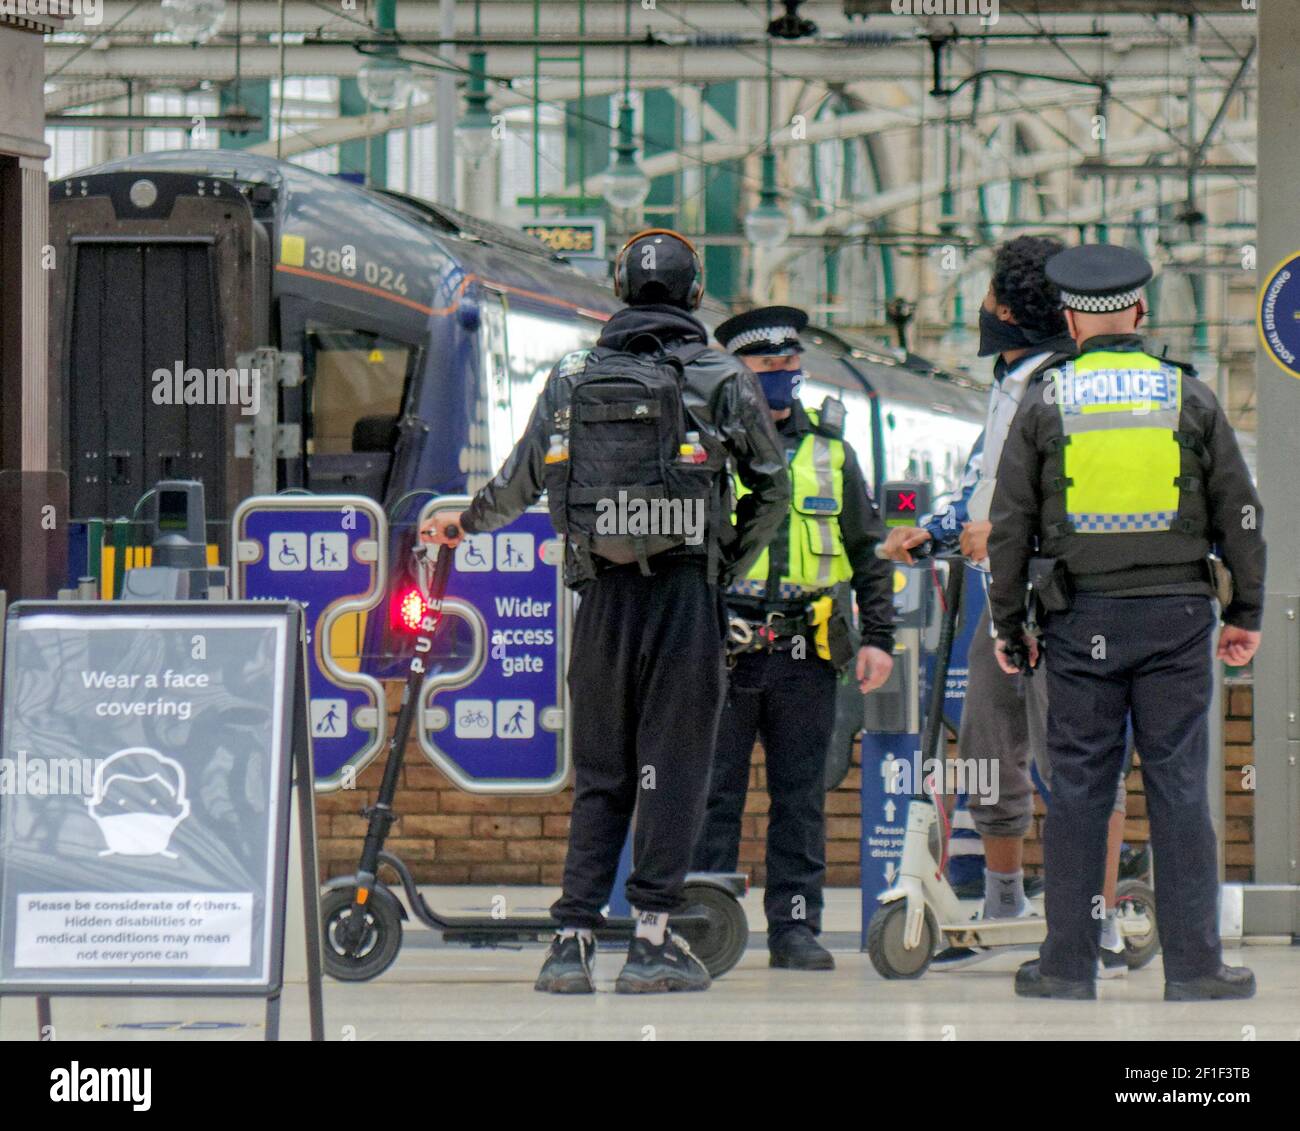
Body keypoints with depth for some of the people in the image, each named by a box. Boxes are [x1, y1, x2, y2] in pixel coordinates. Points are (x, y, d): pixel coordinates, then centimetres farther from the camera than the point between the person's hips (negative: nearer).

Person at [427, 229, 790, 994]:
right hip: (684, 588, -3)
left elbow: (520, 484, 13)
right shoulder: (725, 380, 1)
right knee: (673, 763, 0)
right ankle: (653, 939, -3)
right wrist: (728, 565, 18)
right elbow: (773, 491, 5)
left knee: (600, 772, 9)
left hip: (603, 593, 3)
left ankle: (574, 939, 4)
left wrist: (466, 522, 32)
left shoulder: (573, 379, 8)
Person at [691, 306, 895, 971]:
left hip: (806, 654, 3)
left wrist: (878, 636, 10)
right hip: (722, 650, -3)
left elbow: (867, 550, 18)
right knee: (714, 795, -1)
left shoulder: (829, 450, 15)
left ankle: (796, 926, 9)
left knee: (802, 798, 4)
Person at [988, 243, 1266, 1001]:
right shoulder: (1190, 399, 3)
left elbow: (1010, 525, 3)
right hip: (1176, 613, 0)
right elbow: (1239, 512, 5)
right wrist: (1246, 613, 13)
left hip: (1083, 621, 0)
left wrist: (1008, 624, 11)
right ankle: (1194, 965, -1)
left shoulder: (1045, 406, 2)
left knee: (1079, 790, 3)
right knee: (1180, 788, 1)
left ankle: (1070, 963, 4)